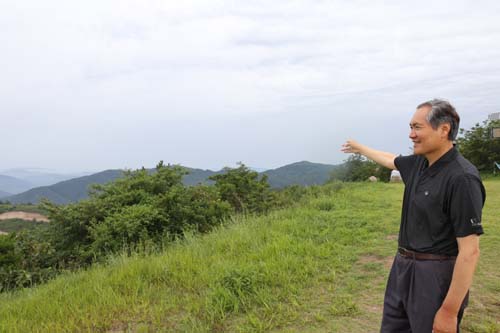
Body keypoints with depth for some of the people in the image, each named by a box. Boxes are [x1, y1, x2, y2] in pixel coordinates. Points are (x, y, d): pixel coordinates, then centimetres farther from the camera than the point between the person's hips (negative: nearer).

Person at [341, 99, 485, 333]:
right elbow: (391, 160, 26)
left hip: (436, 275, -8)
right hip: (403, 268, 8)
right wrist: (359, 148, 40)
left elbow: (470, 251, -24)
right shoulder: (420, 163, 2)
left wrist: (449, 311, -23)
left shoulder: (462, 178, -22)